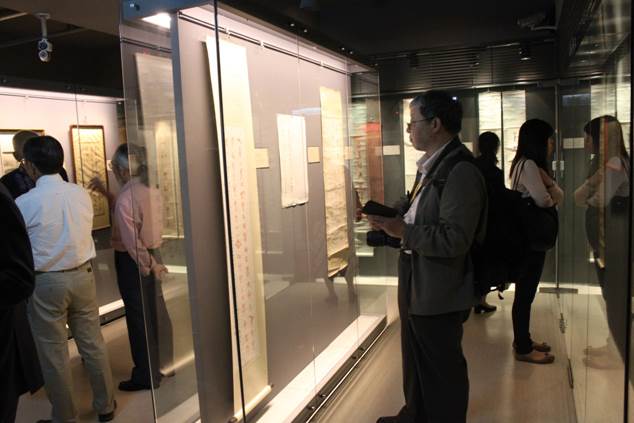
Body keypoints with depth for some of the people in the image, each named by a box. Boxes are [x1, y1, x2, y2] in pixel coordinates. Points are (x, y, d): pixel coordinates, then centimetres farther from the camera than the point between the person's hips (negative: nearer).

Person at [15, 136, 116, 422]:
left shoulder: (24, 203, -14)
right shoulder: (82, 194, -3)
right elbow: (81, 233, 6)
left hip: (45, 282, -4)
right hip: (83, 274, 4)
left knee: (54, 354, 11)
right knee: (93, 344, 15)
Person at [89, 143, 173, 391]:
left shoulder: (126, 198, -21)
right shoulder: (151, 190, 3)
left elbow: (131, 241, -23)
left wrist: (148, 265, -14)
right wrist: (106, 194, 16)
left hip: (133, 261, -8)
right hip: (152, 254, 8)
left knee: (138, 317, 4)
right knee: (157, 313, 17)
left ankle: (146, 375, 16)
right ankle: (164, 364, 31)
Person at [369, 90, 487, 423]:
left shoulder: (461, 171, -23)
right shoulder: (430, 165, 8)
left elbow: (454, 239, -28)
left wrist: (403, 231, -26)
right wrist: (391, 218, 2)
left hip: (439, 292, -10)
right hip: (416, 282, 10)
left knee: (442, 369, 10)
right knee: (415, 358, 26)